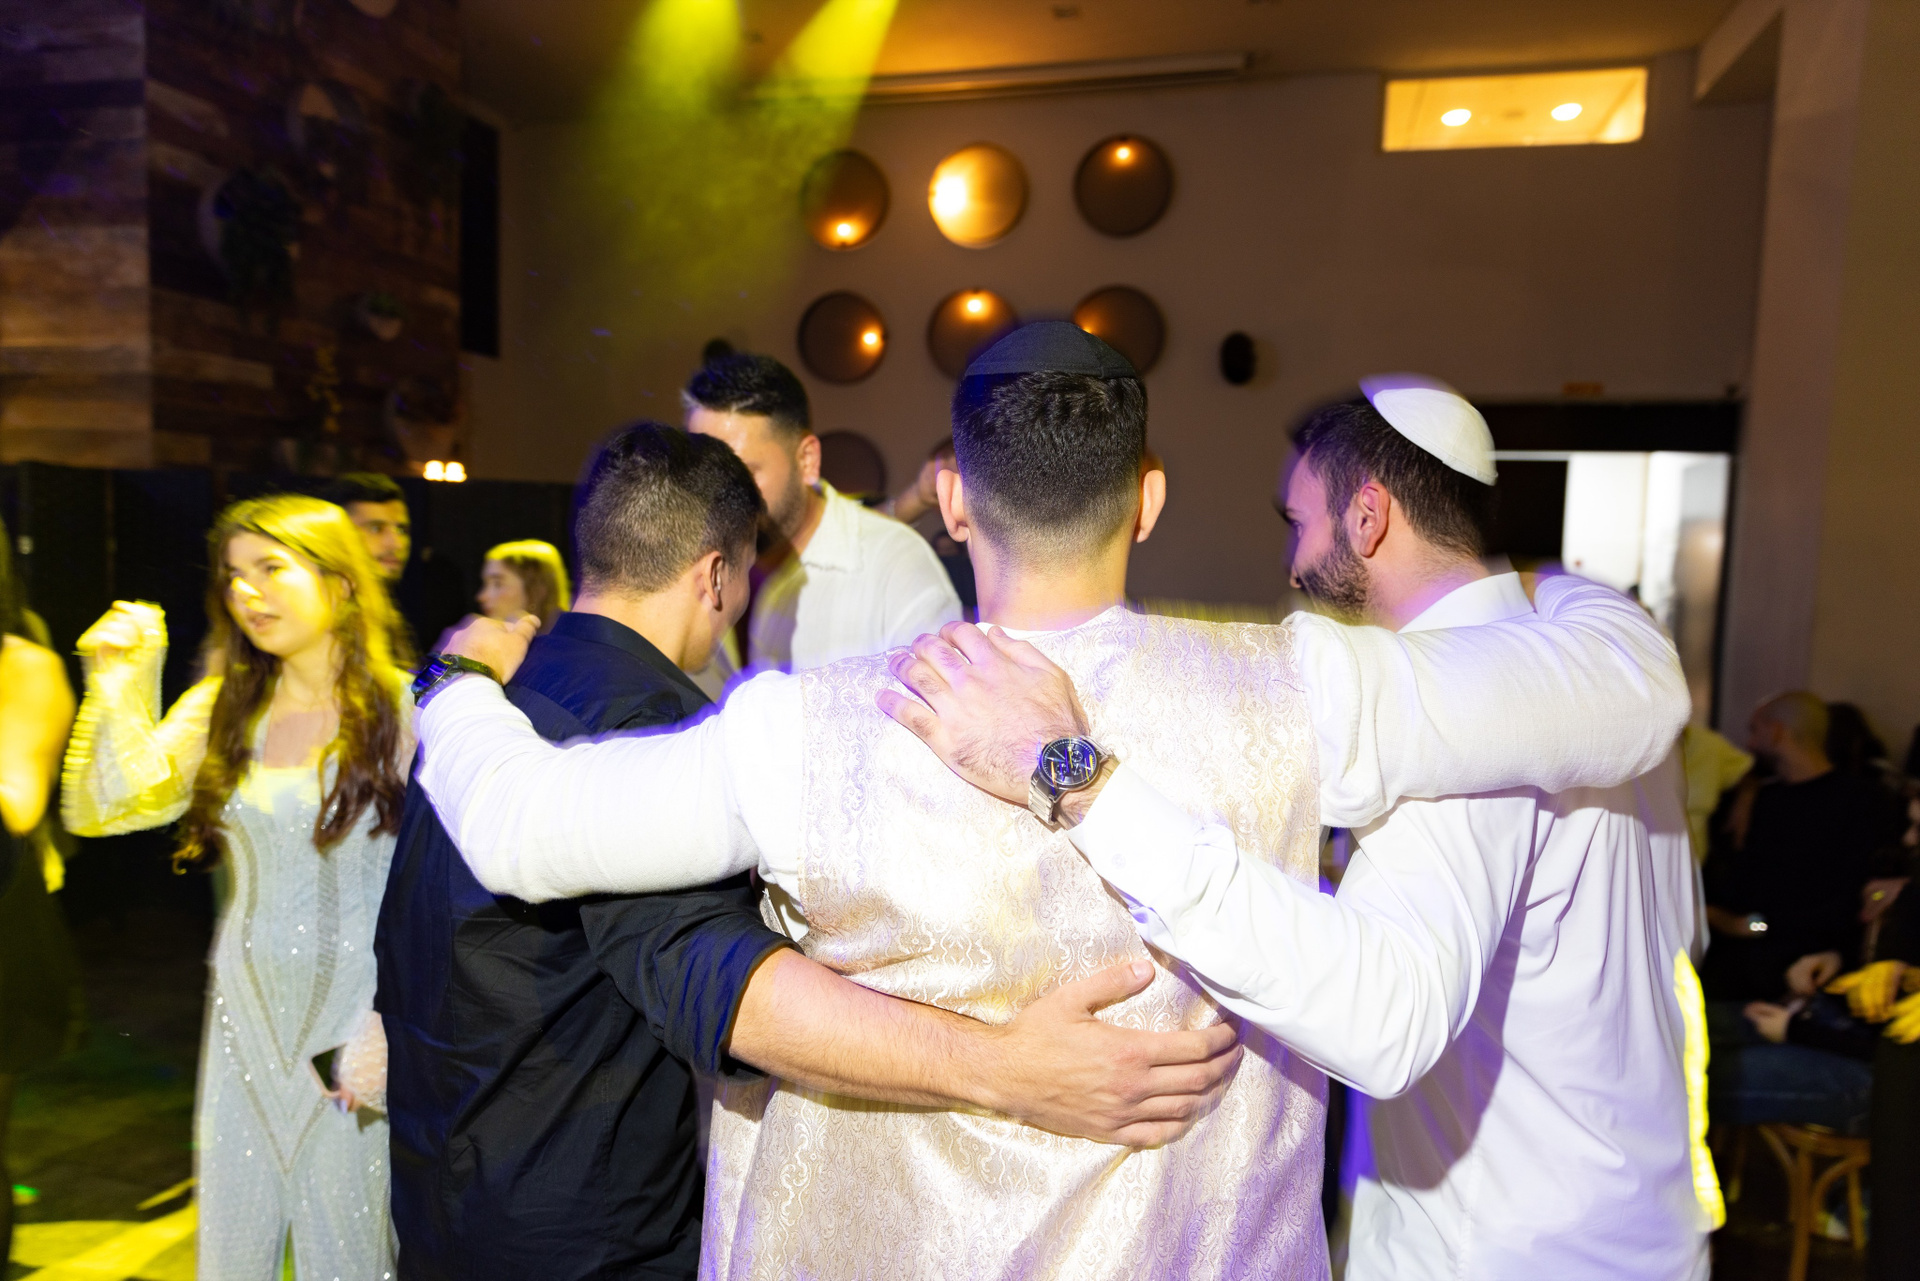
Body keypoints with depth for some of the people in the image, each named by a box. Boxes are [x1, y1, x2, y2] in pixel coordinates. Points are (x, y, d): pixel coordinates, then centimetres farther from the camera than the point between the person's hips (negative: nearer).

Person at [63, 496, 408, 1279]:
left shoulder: (402, 710, -13)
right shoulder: (224, 707, 4)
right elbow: (100, 809, -3)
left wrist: (391, 1029, -15)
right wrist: (121, 681, -9)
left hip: (351, 1003, -4)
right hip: (246, 1007, 5)